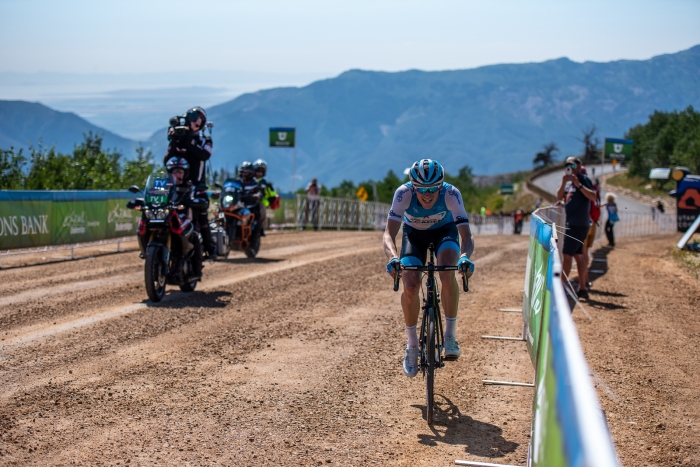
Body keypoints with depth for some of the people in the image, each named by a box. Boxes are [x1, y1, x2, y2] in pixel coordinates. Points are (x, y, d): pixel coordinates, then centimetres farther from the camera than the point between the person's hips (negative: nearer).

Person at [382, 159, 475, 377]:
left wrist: (465, 257, -59)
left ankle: (450, 334, -12)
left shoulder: (451, 194, -35)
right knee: (410, 285, -19)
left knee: (447, 274, -29)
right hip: (414, 233, 1)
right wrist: (393, 258, -58)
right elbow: (389, 234, -38)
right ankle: (411, 344, 2)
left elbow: (466, 236, -38)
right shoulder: (404, 193, -34)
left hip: (445, 231, -1)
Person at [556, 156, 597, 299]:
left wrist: (578, 185, -28)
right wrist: (563, 183, -9)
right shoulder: (569, 182, 15)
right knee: (578, 255, 11)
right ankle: (583, 288, 16)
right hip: (571, 222, 9)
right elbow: (559, 196, 6)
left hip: (578, 223, -9)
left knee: (567, 254, -9)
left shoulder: (583, 179, -9)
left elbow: (593, 196, -22)